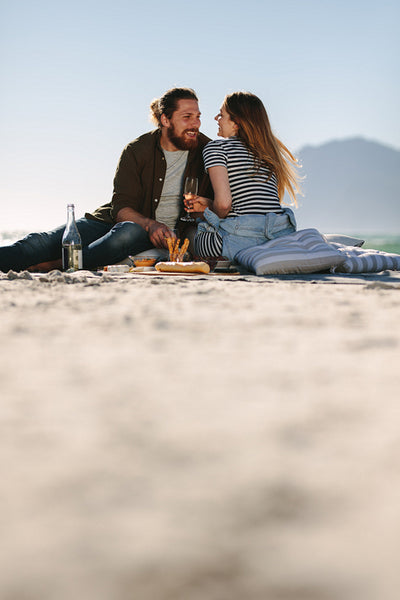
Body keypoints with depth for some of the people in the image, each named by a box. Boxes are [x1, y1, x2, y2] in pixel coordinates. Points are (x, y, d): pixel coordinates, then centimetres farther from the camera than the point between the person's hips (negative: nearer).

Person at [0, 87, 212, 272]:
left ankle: (54, 265, -39)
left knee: (128, 231, -40)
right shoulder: (137, 151, -3)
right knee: (43, 241, -20)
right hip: (112, 221, 2)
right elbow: (121, 207, -8)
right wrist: (150, 224, -28)